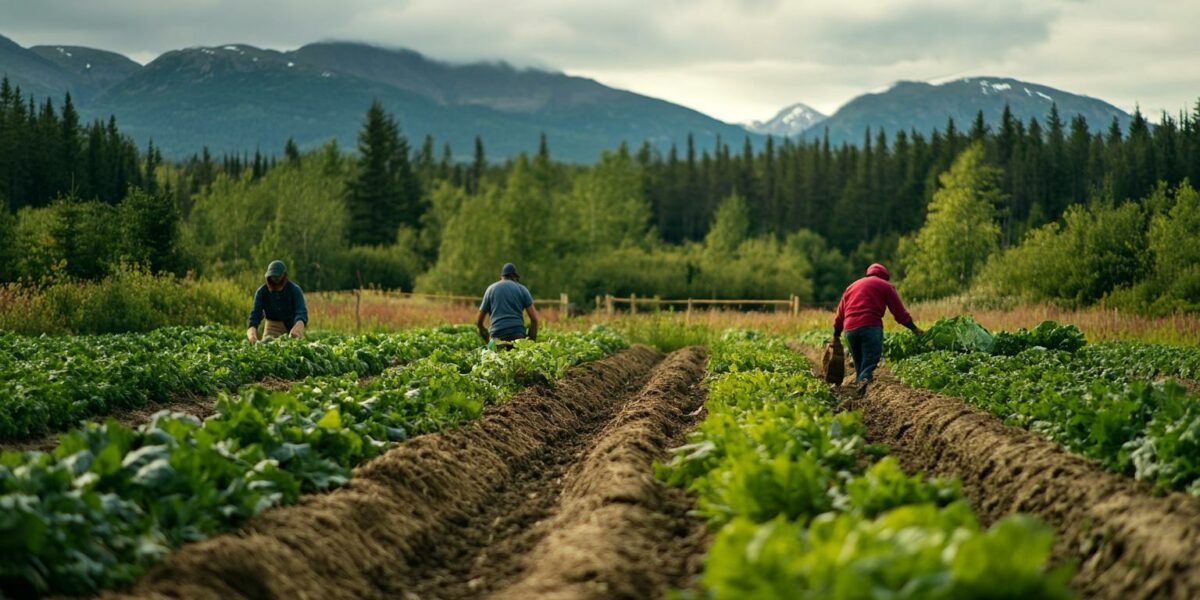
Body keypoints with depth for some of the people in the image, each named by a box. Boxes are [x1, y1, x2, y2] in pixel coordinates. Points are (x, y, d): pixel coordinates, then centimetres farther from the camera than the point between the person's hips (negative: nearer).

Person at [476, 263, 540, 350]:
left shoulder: (491, 288, 17)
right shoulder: (522, 289, 14)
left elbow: (478, 321, 19)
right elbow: (534, 318, 6)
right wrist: (532, 341, 13)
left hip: (497, 333, 0)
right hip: (518, 334, 0)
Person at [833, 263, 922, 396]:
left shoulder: (852, 286, 30)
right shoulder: (885, 286, 16)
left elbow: (840, 312, 28)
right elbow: (899, 311, 12)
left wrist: (836, 334, 34)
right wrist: (913, 328, 20)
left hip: (850, 328, 5)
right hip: (871, 326, -5)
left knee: (859, 364, 14)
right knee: (870, 360, -14)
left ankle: (859, 381, -3)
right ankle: (864, 379, -41)